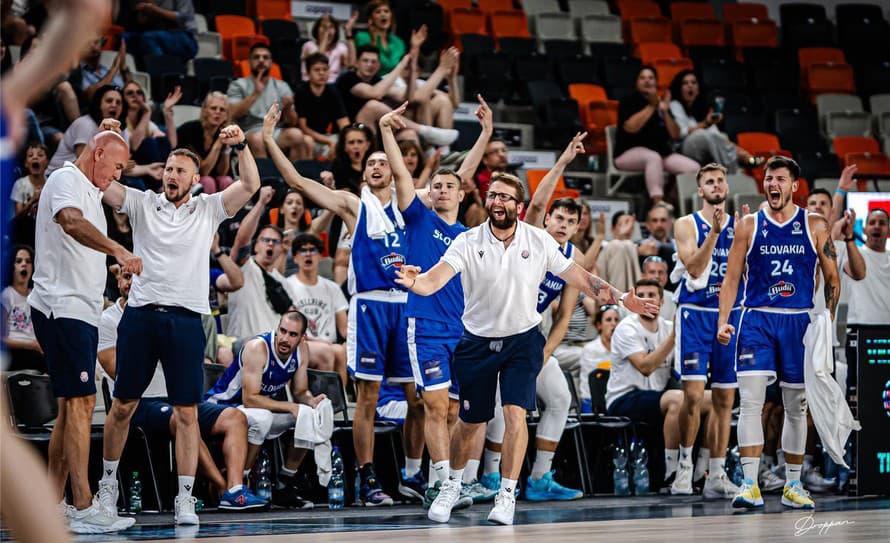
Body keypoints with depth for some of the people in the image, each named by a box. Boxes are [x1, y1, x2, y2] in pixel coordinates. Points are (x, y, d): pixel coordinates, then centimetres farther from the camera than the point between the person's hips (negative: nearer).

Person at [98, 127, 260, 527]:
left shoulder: (208, 209, 10)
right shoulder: (142, 204, 9)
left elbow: (251, 185, 1)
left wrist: (240, 146, -11)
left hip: (186, 320, 0)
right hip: (141, 314, 0)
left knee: (186, 411, -2)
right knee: (123, 405, 7)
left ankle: (185, 498, 0)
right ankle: (108, 479, 25)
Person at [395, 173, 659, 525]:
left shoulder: (540, 241, -7)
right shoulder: (468, 242, -12)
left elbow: (580, 278, 1)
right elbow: (433, 281, -26)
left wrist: (621, 298, -8)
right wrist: (414, 282, -49)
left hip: (522, 341, 0)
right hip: (478, 343, 0)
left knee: (515, 413, -16)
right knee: (470, 423, 9)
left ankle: (507, 494, -6)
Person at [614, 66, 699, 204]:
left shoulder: (661, 103, 14)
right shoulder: (629, 101, 1)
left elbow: (675, 135, 7)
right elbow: (631, 127, -18)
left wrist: (665, 112, -7)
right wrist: (651, 106, -12)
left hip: (662, 152, 6)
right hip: (629, 154, -6)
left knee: (694, 168, -15)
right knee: (653, 157, -41)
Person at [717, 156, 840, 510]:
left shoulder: (815, 226, 5)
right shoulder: (748, 226, 4)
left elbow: (832, 279, 8)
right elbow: (731, 278, 4)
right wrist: (723, 321, -7)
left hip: (799, 321, 1)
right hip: (756, 320, -1)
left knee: (796, 407, 7)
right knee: (750, 401, -13)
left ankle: (792, 487, 17)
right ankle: (750, 485, -14)